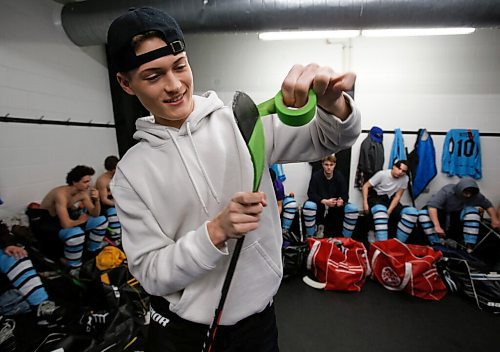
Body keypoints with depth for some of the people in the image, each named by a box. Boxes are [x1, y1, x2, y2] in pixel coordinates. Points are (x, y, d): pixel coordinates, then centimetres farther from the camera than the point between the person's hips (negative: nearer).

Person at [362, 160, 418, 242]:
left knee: (412, 212, -21)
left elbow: (397, 196, -5)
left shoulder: (405, 178, -6)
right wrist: (365, 203, -20)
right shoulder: (382, 174, -16)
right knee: (380, 210, -40)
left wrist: (389, 211, -18)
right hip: (376, 198, -4)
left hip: (390, 200, 4)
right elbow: (366, 186, -10)